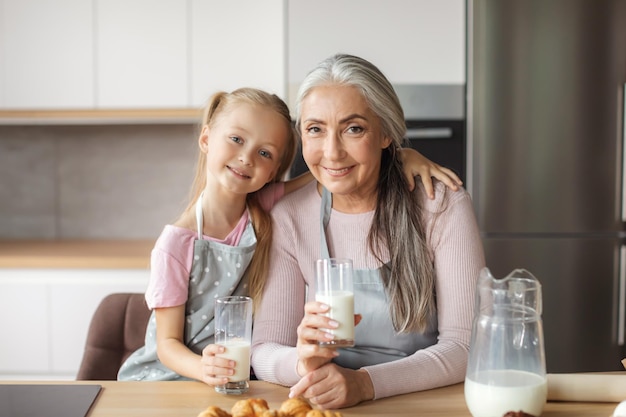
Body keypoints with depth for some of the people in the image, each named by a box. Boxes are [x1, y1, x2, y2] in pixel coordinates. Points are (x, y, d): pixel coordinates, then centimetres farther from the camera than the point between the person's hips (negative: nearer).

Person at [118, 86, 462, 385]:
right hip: (171, 376, -3)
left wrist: (403, 154, -15)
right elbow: (168, 343, -9)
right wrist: (205, 368, -30)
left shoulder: (265, 208, -2)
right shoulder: (176, 243, -13)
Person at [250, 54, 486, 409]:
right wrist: (303, 363, -27)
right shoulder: (289, 218, -3)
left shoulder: (443, 208, -8)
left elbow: (464, 346, -12)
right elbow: (265, 350, -5)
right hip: (325, 407, 2)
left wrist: (365, 382, -27)